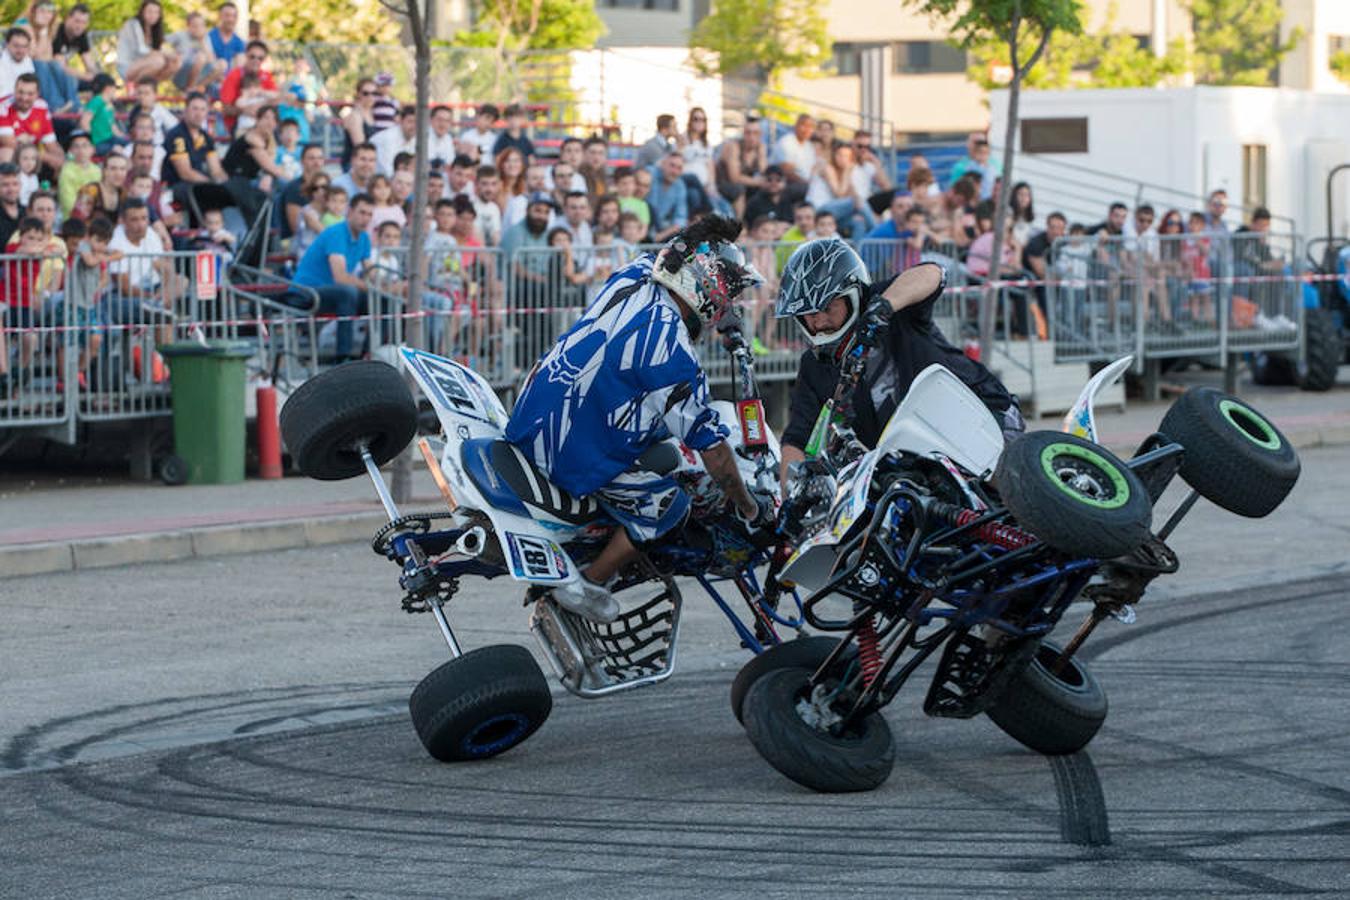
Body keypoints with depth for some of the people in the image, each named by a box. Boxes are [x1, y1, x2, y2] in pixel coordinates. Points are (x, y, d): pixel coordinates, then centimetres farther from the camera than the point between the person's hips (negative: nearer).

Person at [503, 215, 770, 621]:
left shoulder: (635, 276, -5)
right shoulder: (672, 351, -25)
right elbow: (712, 448, -18)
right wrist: (751, 509, -5)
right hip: (574, 458, -8)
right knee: (668, 506, 2)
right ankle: (585, 585, 11)